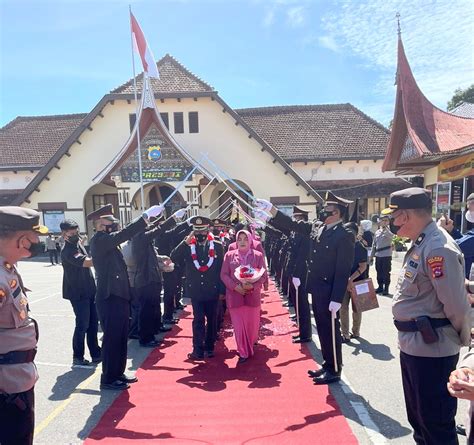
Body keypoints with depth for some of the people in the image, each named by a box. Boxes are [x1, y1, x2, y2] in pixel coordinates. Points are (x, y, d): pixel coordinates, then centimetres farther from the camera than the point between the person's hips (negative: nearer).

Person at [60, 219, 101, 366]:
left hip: (88, 291, 8)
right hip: (78, 293, -8)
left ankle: (96, 354, 22)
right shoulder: (67, 251, -19)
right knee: (82, 325, -1)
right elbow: (87, 262, -33)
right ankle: (77, 357, 16)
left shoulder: (78, 244, 9)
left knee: (93, 323, 12)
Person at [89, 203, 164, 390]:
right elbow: (123, 234, -27)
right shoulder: (99, 240, -16)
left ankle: (118, 373, 31)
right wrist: (146, 215, -29)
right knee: (112, 339, 2)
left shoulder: (108, 242, 15)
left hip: (118, 297, 10)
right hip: (110, 298, -10)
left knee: (121, 338, 17)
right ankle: (108, 379, 16)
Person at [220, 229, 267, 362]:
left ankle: (250, 346, 39)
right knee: (239, 325, 3)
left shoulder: (258, 255, 1)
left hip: (252, 295, 0)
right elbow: (223, 274, 0)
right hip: (234, 295, 0)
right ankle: (243, 352, 21)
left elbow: (263, 275, -1)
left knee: (252, 324, 11)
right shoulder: (229, 255, 3)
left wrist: (252, 286, -18)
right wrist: (235, 286, -13)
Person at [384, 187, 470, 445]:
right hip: (412, 345, 10)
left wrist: (462, 336, -6)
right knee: (417, 415, 25)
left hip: (431, 349, -10)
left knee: (435, 421, 8)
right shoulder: (419, 244, 8)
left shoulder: (438, 249, -24)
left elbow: (456, 305, -23)